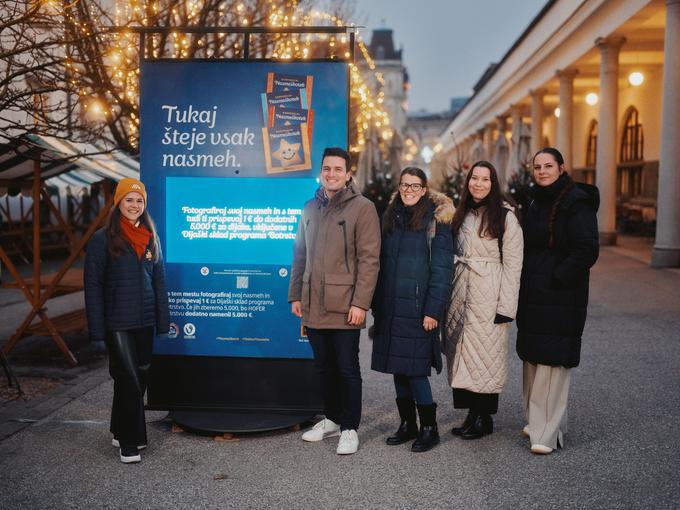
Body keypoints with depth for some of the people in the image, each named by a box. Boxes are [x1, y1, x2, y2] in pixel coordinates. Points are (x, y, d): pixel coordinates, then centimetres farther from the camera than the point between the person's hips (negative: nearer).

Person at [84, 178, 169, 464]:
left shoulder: (150, 238, 8)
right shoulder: (103, 239, -5)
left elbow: (159, 280, 10)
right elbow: (93, 285, -6)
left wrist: (163, 320, 5)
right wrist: (97, 328, -11)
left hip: (144, 321, 5)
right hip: (117, 323, -5)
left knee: (140, 376, 11)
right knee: (128, 378, -5)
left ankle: (121, 432, 29)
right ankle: (129, 441, 8)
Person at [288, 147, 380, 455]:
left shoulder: (362, 208, -5)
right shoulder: (311, 208, 13)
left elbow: (369, 259, -10)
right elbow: (300, 255, 17)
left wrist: (360, 303, -16)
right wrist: (295, 295, 12)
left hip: (344, 306, -6)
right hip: (313, 305, 6)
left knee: (347, 369, 2)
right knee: (324, 366, 15)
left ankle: (349, 428, 15)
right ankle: (332, 419, 30)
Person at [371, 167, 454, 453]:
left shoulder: (435, 220, -4)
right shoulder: (390, 218, 12)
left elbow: (442, 268, -9)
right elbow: (382, 264, 14)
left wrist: (433, 310, -15)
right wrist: (377, 306, 9)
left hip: (417, 308, -6)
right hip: (391, 308, 6)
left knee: (415, 368, -6)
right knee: (397, 367, 10)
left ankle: (429, 428, 9)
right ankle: (407, 424, 22)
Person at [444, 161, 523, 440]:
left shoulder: (505, 216, -3)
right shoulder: (461, 214, 14)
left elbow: (513, 263, -7)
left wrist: (506, 306, -12)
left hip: (488, 295, -6)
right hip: (461, 293, 6)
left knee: (485, 354, -2)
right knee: (462, 354, 6)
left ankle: (484, 418, 10)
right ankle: (472, 414, 16)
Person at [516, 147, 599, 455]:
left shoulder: (576, 202, -11)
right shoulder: (538, 202, 15)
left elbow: (587, 250, -18)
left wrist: (557, 277, -16)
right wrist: (525, 284, 11)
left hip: (560, 297, -8)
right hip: (533, 296, 8)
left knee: (551, 360, -6)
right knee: (532, 358, 13)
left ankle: (548, 432, 2)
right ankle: (537, 419, 27)